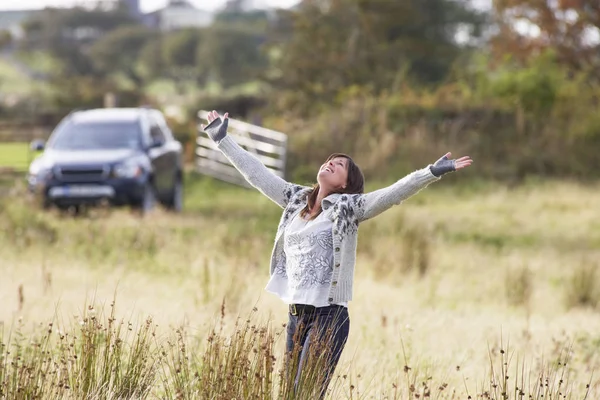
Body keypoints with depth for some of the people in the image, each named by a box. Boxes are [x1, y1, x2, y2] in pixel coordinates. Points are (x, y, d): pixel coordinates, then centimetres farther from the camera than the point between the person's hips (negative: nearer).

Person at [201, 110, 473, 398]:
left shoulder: (348, 207, -2)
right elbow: (257, 174, 21)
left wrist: (434, 172, -25)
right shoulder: (297, 200, 13)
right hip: (296, 315, 6)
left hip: (329, 317, -6)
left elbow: (394, 193, -13)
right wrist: (222, 140, 25)